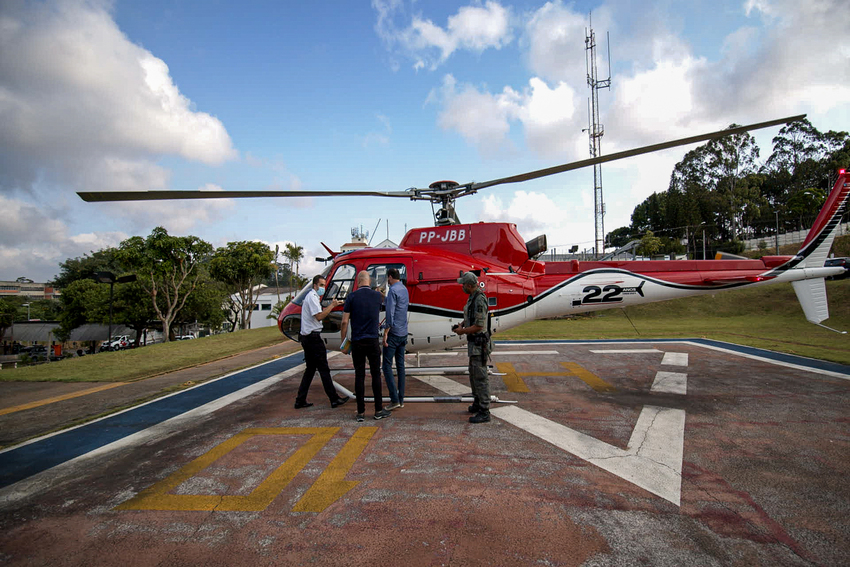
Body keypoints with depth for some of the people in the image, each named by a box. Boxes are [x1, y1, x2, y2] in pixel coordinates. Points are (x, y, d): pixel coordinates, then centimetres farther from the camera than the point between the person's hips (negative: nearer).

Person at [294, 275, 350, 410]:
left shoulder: (312, 296, 20)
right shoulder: (313, 297, -12)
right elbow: (319, 316, -21)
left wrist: (331, 305, 12)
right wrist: (332, 306, -15)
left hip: (307, 337, 10)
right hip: (313, 337, -10)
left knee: (310, 369, 13)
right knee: (324, 369, -4)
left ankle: (300, 400, 14)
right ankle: (334, 399, 3)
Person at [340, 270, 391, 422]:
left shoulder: (352, 297, -4)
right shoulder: (377, 296, 1)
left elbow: (345, 322, -5)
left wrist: (343, 340, 5)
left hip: (357, 342, 0)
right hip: (372, 341, 0)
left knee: (359, 376, 5)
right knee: (376, 375, 7)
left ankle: (360, 412, 9)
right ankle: (379, 410, 10)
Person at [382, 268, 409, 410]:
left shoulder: (393, 290, -13)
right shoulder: (404, 289, 14)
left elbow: (390, 313, -19)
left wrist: (385, 333, -17)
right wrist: (384, 296, 31)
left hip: (394, 333, -9)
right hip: (403, 333, 9)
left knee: (387, 365, -5)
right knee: (400, 365, 10)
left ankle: (395, 399, -9)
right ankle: (401, 399, 13)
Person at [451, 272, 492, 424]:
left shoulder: (479, 300, -23)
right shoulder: (472, 297, 9)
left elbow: (479, 326, -24)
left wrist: (462, 331, -12)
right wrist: (462, 323, 9)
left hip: (479, 344, -11)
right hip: (473, 342, 11)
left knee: (480, 377, -6)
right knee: (473, 374, 20)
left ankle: (484, 412, 1)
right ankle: (477, 404, 34)